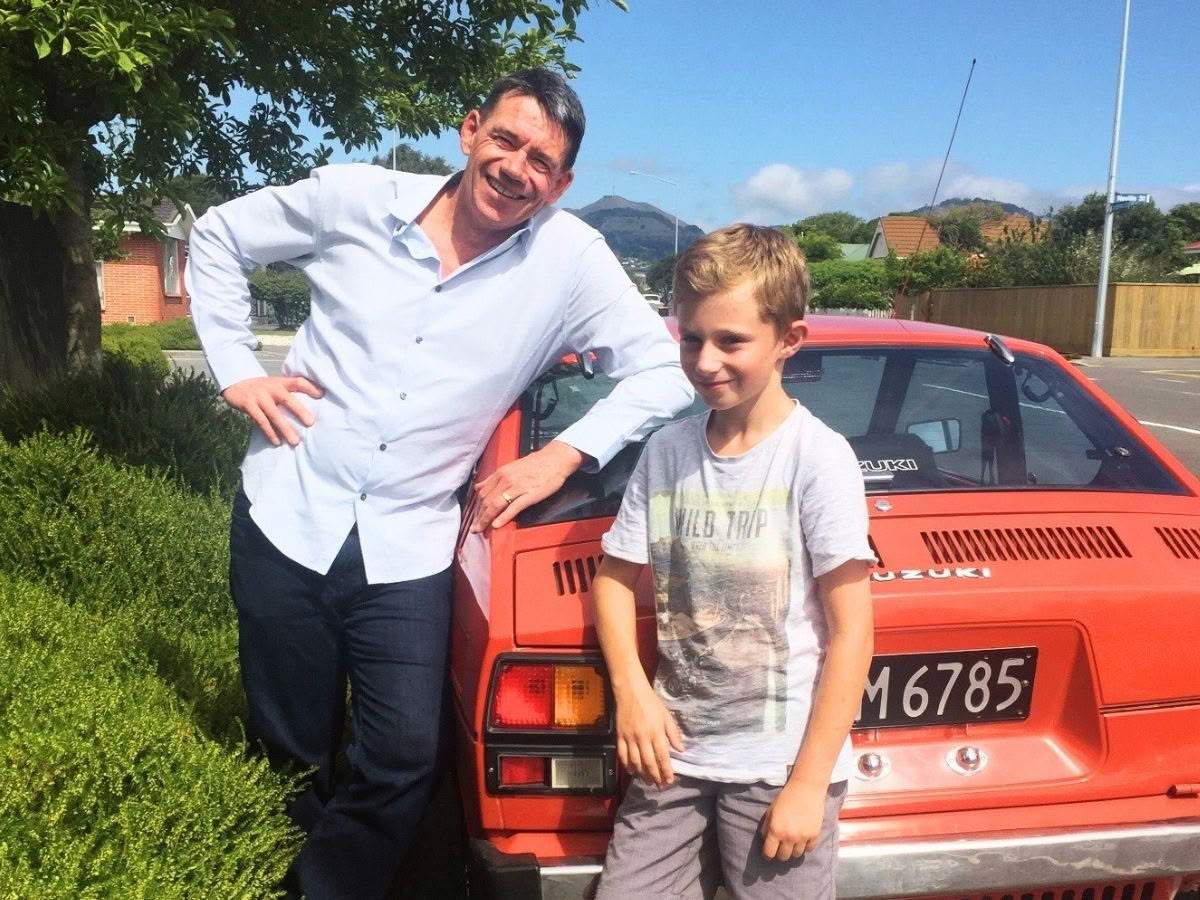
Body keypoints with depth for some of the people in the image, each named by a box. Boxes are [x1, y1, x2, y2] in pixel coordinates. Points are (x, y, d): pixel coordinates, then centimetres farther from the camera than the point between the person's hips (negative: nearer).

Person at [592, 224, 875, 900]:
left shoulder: (818, 457, -12)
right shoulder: (666, 450, 0)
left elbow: (851, 631, -10)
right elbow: (615, 578, 9)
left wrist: (809, 783, -10)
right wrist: (631, 688, -6)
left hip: (780, 768, -4)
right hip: (676, 756, 4)